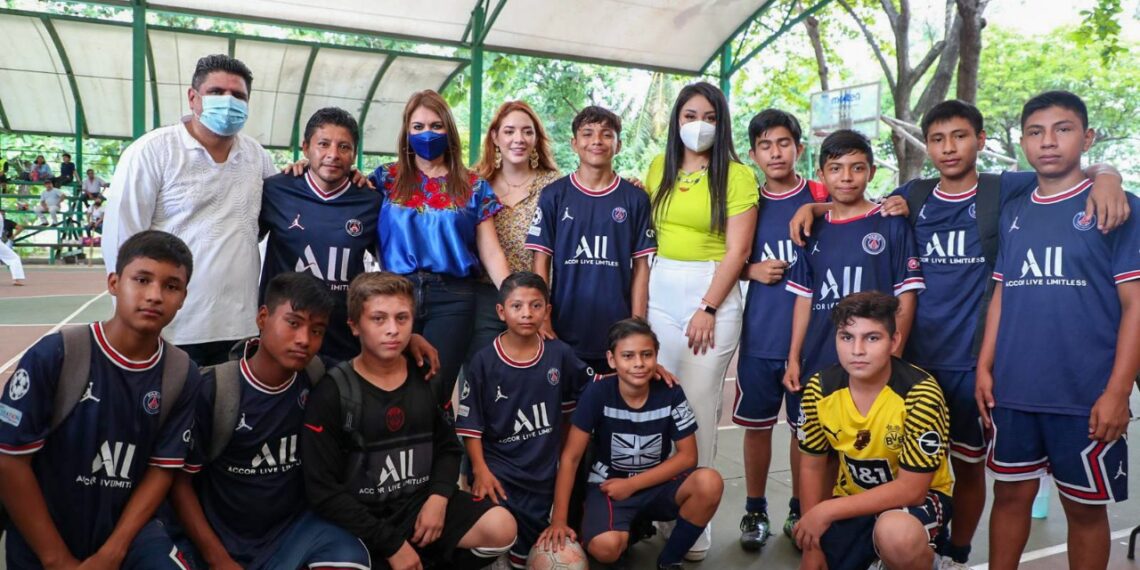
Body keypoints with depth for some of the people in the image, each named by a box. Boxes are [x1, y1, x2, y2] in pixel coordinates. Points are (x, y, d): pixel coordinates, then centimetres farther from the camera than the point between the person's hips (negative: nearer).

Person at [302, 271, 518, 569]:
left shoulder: (426, 379, 2)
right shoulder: (331, 394, -10)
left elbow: (448, 448, 11)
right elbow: (323, 490, -11)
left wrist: (438, 497, -10)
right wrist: (390, 543, -14)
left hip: (421, 501, 3)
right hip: (361, 518, -2)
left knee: (501, 528, -18)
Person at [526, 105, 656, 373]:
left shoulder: (635, 199, 3)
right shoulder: (554, 195, 1)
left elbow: (640, 267, 4)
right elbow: (541, 262, 1)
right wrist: (543, 322, -6)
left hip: (617, 336, 1)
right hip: (564, 333, 0)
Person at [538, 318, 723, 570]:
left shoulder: (671, 393, -12)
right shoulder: (597, 394, -17)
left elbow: (687, 456, -8)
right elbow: (570, 457, -14)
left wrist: (632, 484, -15)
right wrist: (558, 520, -18)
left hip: (657, 484, 2)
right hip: (609, 485, -2)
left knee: (709, 482, -28)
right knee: (605, 547, -31)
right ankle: (636, 528, 8)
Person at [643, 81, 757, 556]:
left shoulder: (738, 175, -3)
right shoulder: (659, 168, 11)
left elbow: (737, 251, -7)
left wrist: (707, 309, -13)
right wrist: (639, 297, 8)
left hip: (714, 295, -4)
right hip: (659, 291, 4)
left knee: (699, 407, 1)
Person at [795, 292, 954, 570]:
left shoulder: (920, 394, -27)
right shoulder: (819, 388, -13)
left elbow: (911, 489, -24)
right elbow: (812, 466, -1)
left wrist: (827, 511, -25)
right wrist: (812, 545, -4)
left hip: (918, 497, -5)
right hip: (853, 499, 5)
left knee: (895, 533, -37)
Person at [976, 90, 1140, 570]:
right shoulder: (1013, 214, 9)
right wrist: (985, 367, 4)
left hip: (1086, 396, -3)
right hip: (1013, 391, 4)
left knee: (1085, 507, 11)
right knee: (1011, 495, 14)